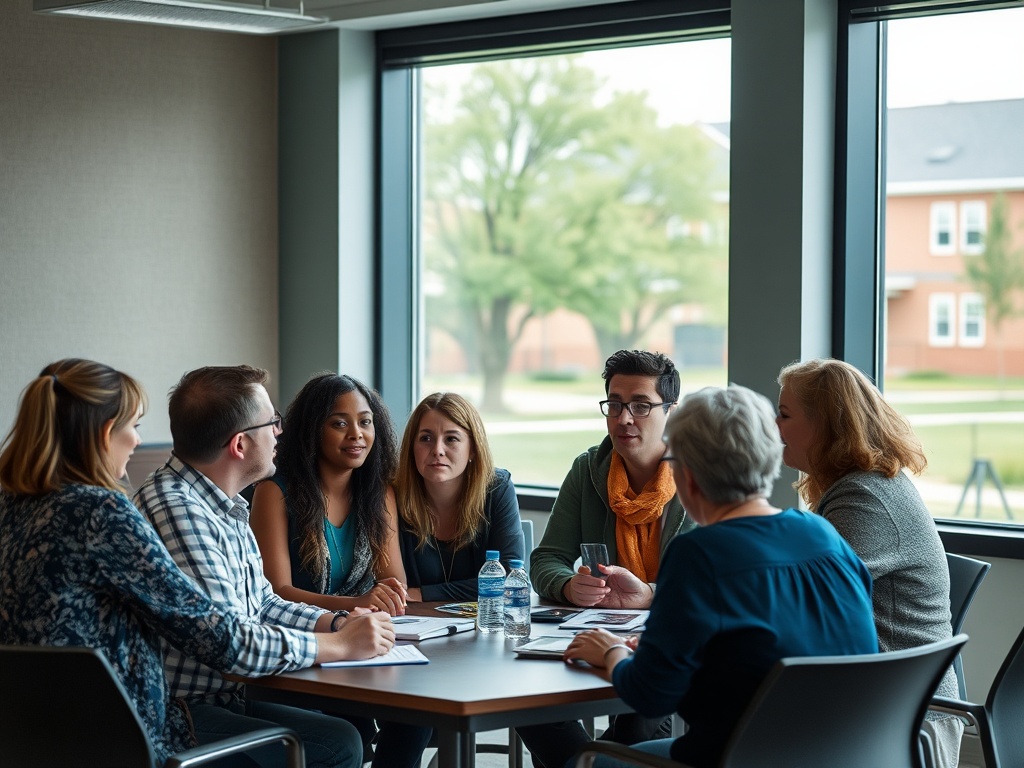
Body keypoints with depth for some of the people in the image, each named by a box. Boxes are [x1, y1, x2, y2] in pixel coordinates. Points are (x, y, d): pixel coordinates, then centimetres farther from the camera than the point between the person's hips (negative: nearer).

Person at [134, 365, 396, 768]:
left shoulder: (226, 507, 12)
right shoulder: (176, 510, -21)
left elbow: (262, 604, 22)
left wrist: (338, 623, 5)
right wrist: (341, 644, -15)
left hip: (221, 699, 10)